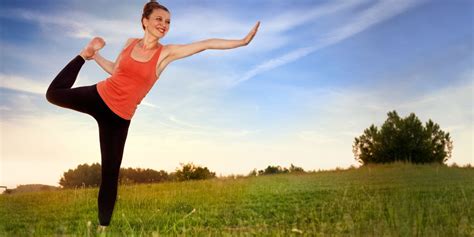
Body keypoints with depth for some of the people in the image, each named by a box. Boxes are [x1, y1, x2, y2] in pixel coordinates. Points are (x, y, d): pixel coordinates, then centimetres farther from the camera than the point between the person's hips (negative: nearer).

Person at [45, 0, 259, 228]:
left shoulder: (166, 53, -8)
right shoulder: (130, 42, 1)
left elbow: (207, 43, -13)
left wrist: (242, 41, -16)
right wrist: (91, 54, 11)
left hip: (119, 117, -2)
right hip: (98, 96, 2)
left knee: (110, 172, 1)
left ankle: (104, 223, 17)